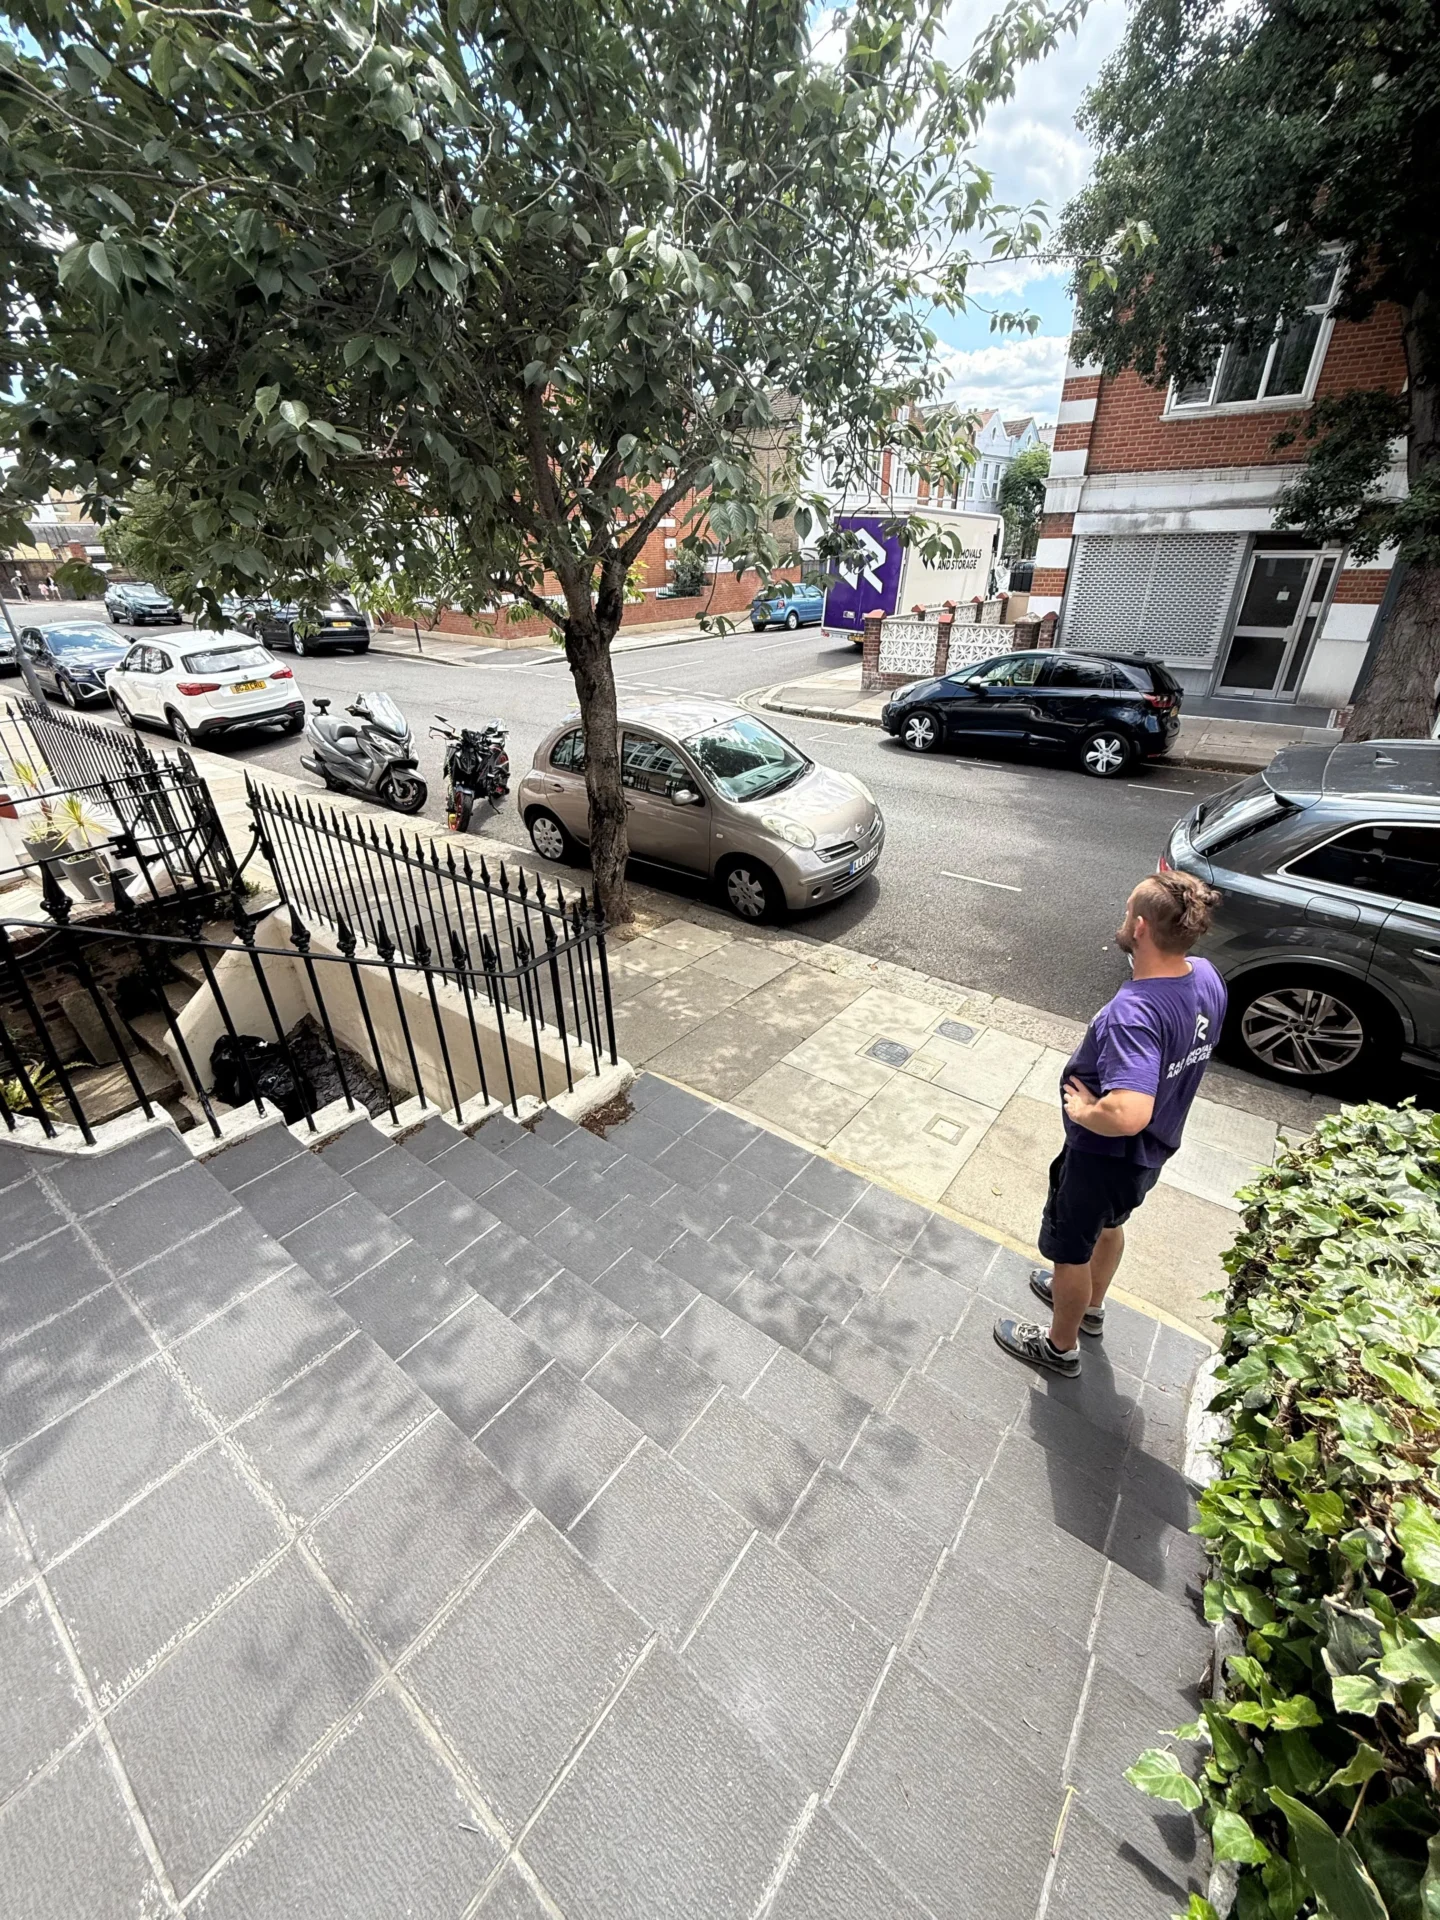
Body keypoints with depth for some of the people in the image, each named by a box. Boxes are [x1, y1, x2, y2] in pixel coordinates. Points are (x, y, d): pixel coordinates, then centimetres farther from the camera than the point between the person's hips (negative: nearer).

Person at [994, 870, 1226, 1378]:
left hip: (1104, 1156, -8)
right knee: (1108, 1226, 33)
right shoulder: (1207, 977, -11)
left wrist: (1084, 1110, -29)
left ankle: (1061, 1345, 44)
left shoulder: (1134, 1013, -39)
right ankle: (1089, 1305, 60)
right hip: (1151, 1150, 9)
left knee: (1070, 1250, 18)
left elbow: (1127, 1115, -48)